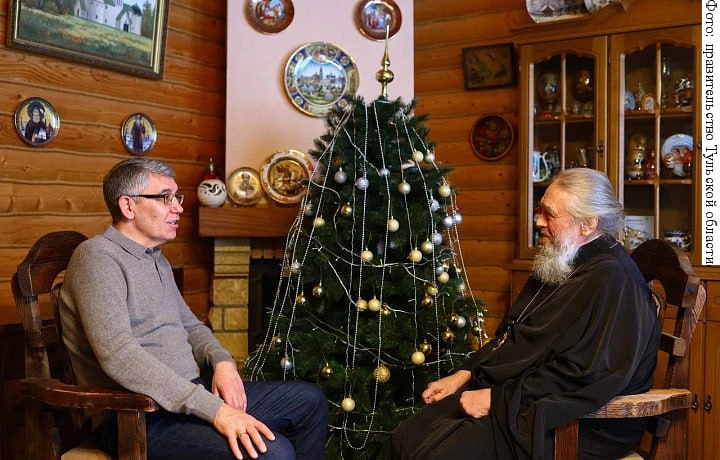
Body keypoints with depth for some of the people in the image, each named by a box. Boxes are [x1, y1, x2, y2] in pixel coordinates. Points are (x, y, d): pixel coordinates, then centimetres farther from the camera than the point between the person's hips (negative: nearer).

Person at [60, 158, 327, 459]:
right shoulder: (98, 256, -13)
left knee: (309, 401, 10)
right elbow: (119, 356, -26)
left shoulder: (158, 261, 18)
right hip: (139, 417, -9)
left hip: (186, 394, 10)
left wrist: (222, 361, 1)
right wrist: (214, 410, -29)